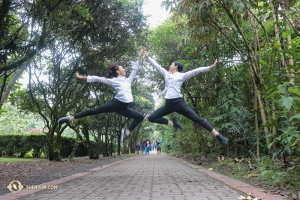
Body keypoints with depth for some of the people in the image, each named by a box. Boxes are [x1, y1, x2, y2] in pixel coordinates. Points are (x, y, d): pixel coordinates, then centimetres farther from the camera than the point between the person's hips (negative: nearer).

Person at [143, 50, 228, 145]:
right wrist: (147, 56, 30)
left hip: (178, 102, -5)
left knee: (196, 118, -9)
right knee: (151, 118, -4)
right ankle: (173, 123, 2)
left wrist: (210, 67, -7)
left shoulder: (182, 75, 8)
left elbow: (196, 70, 1)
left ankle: (217, 135, -7)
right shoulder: (166, 74, 21)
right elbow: (156, 65, 26)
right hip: (168, 104, 5)